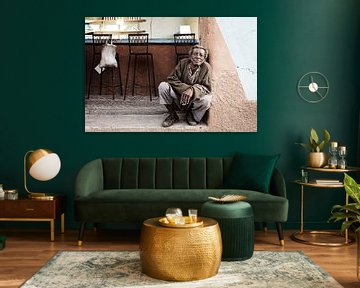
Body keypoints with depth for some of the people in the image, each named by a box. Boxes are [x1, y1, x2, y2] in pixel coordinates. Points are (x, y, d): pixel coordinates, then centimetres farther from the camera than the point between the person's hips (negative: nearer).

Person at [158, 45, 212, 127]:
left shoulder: (206, 67, -9)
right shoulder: (183, 63, -6)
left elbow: (207, 88, -14)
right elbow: (171, 79, -12)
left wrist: (193, 90, -35)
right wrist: (185, 89, -29)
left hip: (194, 100, -1)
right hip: (179, 98, 1)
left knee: (207, 99, -34)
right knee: (163, 86, -22)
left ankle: (191, 115, 1)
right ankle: (172, 115, -6)